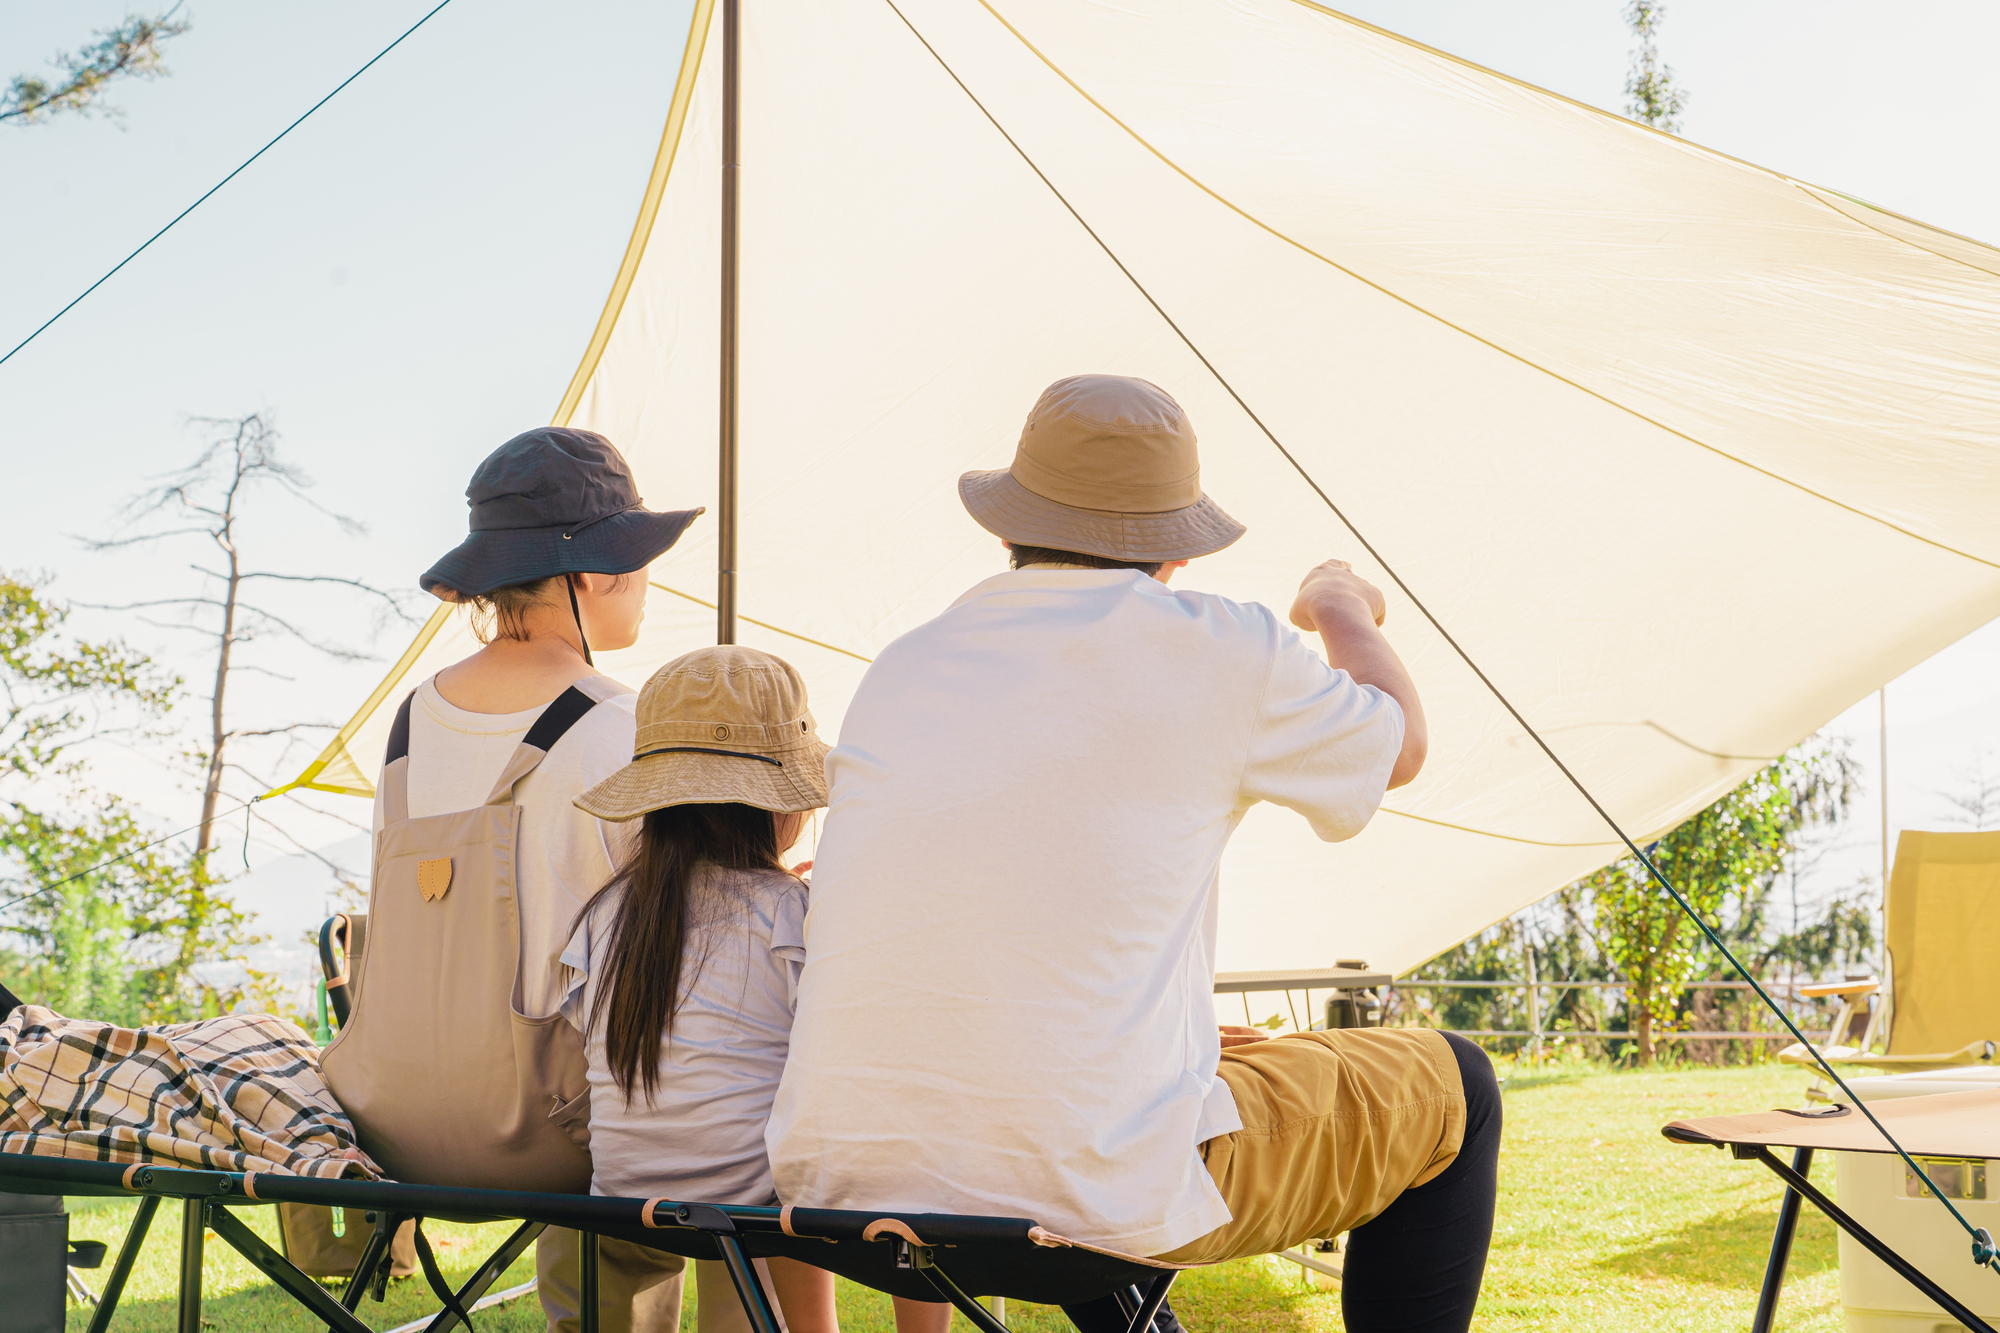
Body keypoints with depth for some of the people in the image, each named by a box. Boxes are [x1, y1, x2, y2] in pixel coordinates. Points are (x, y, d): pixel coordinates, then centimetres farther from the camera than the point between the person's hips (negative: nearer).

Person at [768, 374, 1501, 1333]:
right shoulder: (1219, 651, -2)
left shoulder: (903, 667, 12)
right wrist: (1342, 609, 38)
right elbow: (1398, 745, 18)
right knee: (1451, 1090, 17)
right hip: (1098, 1195, -6)